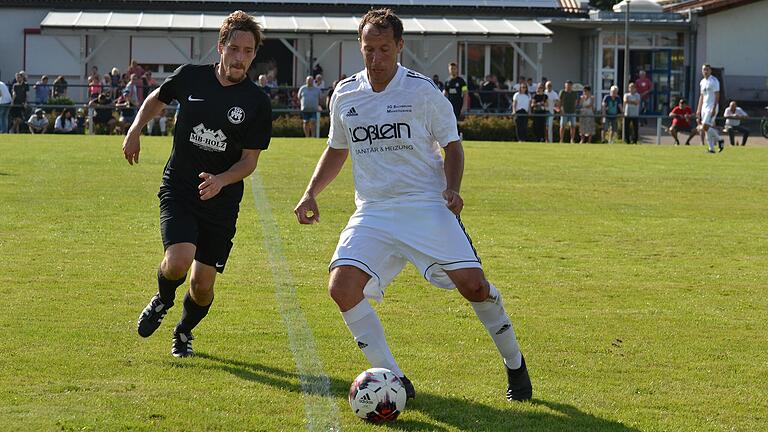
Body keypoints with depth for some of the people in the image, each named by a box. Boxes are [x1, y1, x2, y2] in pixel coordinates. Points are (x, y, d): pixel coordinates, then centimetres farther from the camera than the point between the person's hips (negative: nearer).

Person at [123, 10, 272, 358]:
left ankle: (184, 332, 35)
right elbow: (157, 99, 19)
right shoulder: (190, 77, -3)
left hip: (221, 201, 0)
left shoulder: (257, 103, -7)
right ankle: (162, 301, 13)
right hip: (178, 190, 0)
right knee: (178, 261, -23)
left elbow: (249, 160, -4)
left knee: (202, 284, 2)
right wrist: (135, 130, 8)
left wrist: (221, 181, -22)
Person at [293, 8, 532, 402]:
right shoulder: (344, 95, 7)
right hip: (373, 213, 3)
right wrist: (311, 193, 10)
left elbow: (452, 145, 4)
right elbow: (337, 150, 23)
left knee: (473, 284, -16)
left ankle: (515, 365, 11)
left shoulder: (422, 90, -4)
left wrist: (452, 189, -14)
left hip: (428, 207, -3)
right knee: (342, 287, -19)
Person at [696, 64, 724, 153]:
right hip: (704, 108, 8)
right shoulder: (702, 82, 16)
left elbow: (717, 95, -13)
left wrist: (714, 108, -21)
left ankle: (719, 139, 0)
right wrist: (698, 110, 17)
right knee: (707, 129, 3)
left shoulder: (714, 81, -8)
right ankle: (711, 148, 6)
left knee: (705, 127, -17)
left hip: (711, 108, -8)